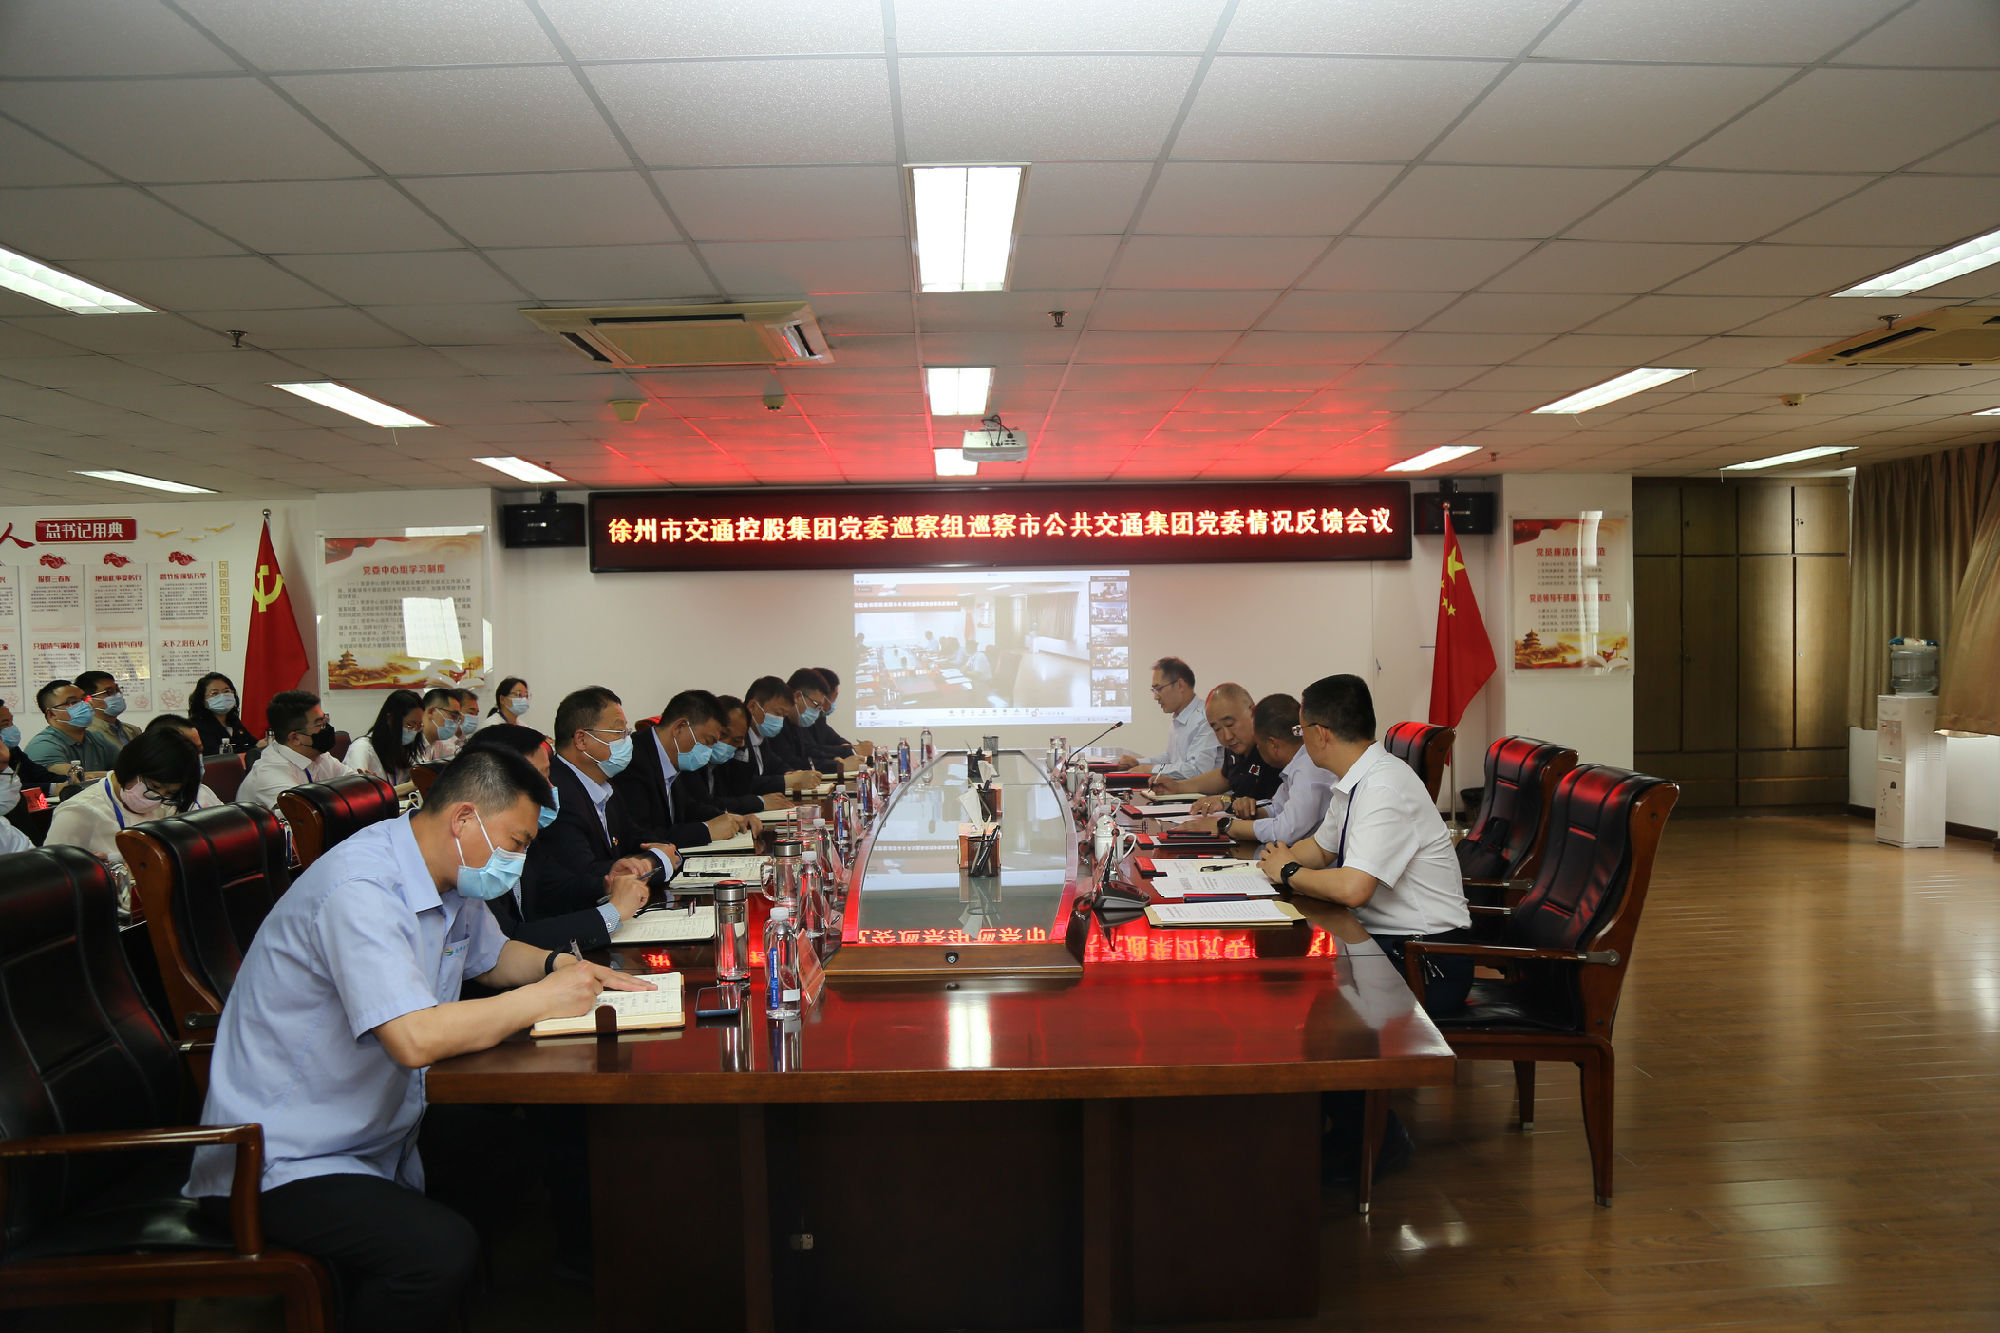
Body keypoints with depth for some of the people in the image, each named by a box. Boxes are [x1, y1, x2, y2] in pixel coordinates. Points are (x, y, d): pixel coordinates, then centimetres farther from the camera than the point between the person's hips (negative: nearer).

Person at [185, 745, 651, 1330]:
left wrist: (561, 964, 2)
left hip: (376, 1140, 9)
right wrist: (543, 998, -23)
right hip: (278, 1166, -9)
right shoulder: (361, 890, -25)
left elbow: (492, 955, 23)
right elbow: (415, 1039, -35)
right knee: (442, 1249, -29)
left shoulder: (454, 880, 4)